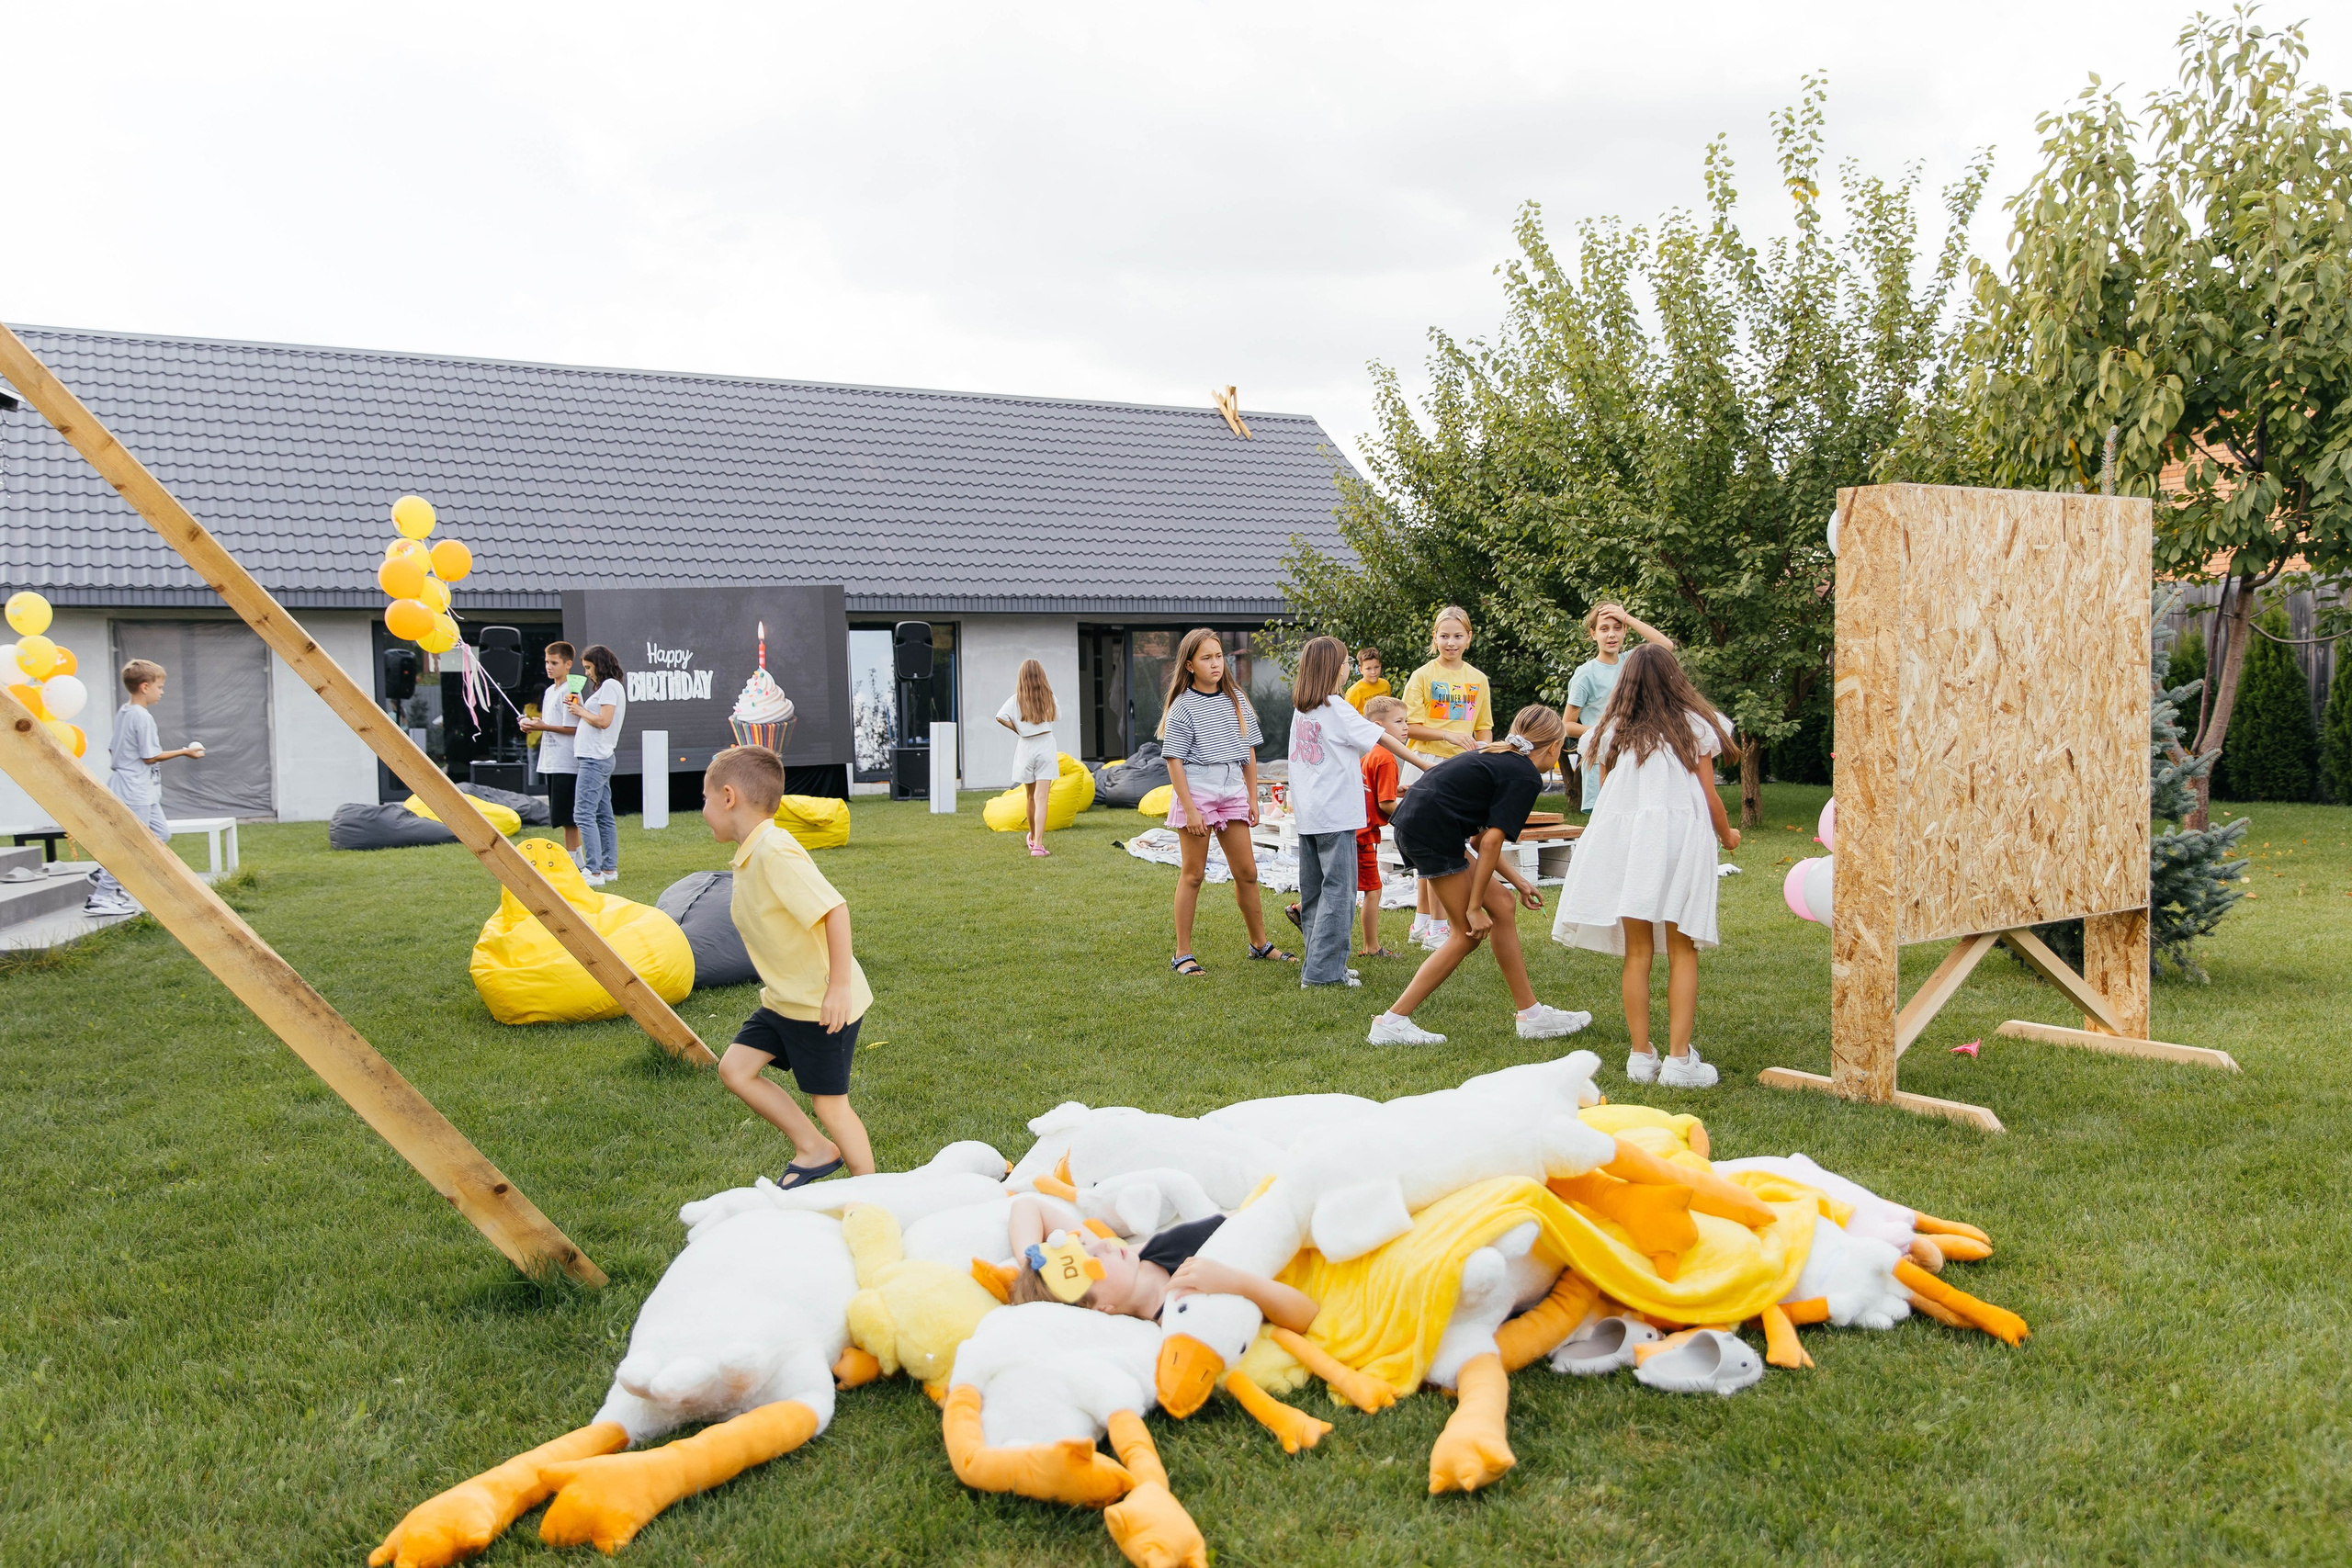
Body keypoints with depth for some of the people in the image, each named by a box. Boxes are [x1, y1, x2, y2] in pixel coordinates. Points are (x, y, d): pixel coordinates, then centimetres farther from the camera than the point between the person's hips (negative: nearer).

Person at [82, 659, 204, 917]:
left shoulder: (123, 712, 11)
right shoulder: (142, 717, -18)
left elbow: (112, 749, 17)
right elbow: (150, 756, -17)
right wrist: (184, 752, -9)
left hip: (141, 792, 10)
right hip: (136, 791, -10)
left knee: (161, 833, 14)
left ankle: (106, 874, 15)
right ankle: (102, 897, -1)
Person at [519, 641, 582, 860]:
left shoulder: (570, 691, -11)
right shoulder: (550, 691, 17)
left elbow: (574, 728, -17)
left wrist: (544, 726, -17)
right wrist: (533, 724, 4)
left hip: (565, 764, -9)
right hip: (551, 762, 9)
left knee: (566, 816, -8)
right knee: (566, 817, 12)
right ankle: (575, 858, 18)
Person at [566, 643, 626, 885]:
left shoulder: (609, 686, -9)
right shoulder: (606, 687, 21)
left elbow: (604, 721, -19)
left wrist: (580, 711, -6)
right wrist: (579, 708, 8)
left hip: (595, 759, -11)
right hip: (601, 759, 11)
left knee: (583, 814, -14)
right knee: (603, 816, 11)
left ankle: (594, 872, -18)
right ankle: (609, 869, 14)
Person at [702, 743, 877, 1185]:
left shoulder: (775, 851, -24)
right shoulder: (750, 854, 8)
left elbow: (835, 909, -30)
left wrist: (839, 986, -28)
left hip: (824, 1004, -9)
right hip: (784, 999, 9)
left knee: (829, 1103, 0)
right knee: (734, 1068, 6)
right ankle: (814, 1149, 16)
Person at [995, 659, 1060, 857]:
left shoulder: (1016, 699, -3)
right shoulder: (1049, 696, 1)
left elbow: (1000, 717, -17)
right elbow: (1055, 716, 17)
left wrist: (1018, 729, -3)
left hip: (1025, 747, 1)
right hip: (1046, 746, -1)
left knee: (1031, 797, 19)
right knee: (1041, 798, -8)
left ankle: (1033, 837, 37)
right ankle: (1038, 844, -19)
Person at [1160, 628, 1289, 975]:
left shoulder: (1236, 699, 8)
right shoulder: (1183, 707, -8)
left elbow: (1249, 751, 13)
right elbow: (1174, 761, -10)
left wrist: (1253, 798, 10)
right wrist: (1189, 808, -15)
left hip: (1232, 791, 5)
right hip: (1196, 791, -5)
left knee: (1246, 871, 11)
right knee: (1193, 874, 1)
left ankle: (1260, 943, 25)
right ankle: (1183, 954, 8)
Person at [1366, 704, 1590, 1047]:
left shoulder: (1499, 759, 22)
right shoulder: (1527, 777, -6)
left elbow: (1479, 838, 22)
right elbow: (1490, 842, -14)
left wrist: (1517, 881, 25)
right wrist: (1475, 906, -9)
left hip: (1413, 823, 10)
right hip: (1433, 830, -10)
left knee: (1501, 903, 14)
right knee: (1468, 934, 2)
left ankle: (1532, 1015, 20)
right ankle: (1392, 1021, 1)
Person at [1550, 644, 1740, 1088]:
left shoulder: (1612, 732, 11)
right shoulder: (1695, 726, 7)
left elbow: (1605, 793, 11)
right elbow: (1709, 796, 6)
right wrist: (1727, 835, 23)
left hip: (1624, 840, 2)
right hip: (1682, 838, -2)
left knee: (1637, 953, 6)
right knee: (1682, 952, 2)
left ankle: (1641, 1056, 6)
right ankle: (1680, 1059, -4)